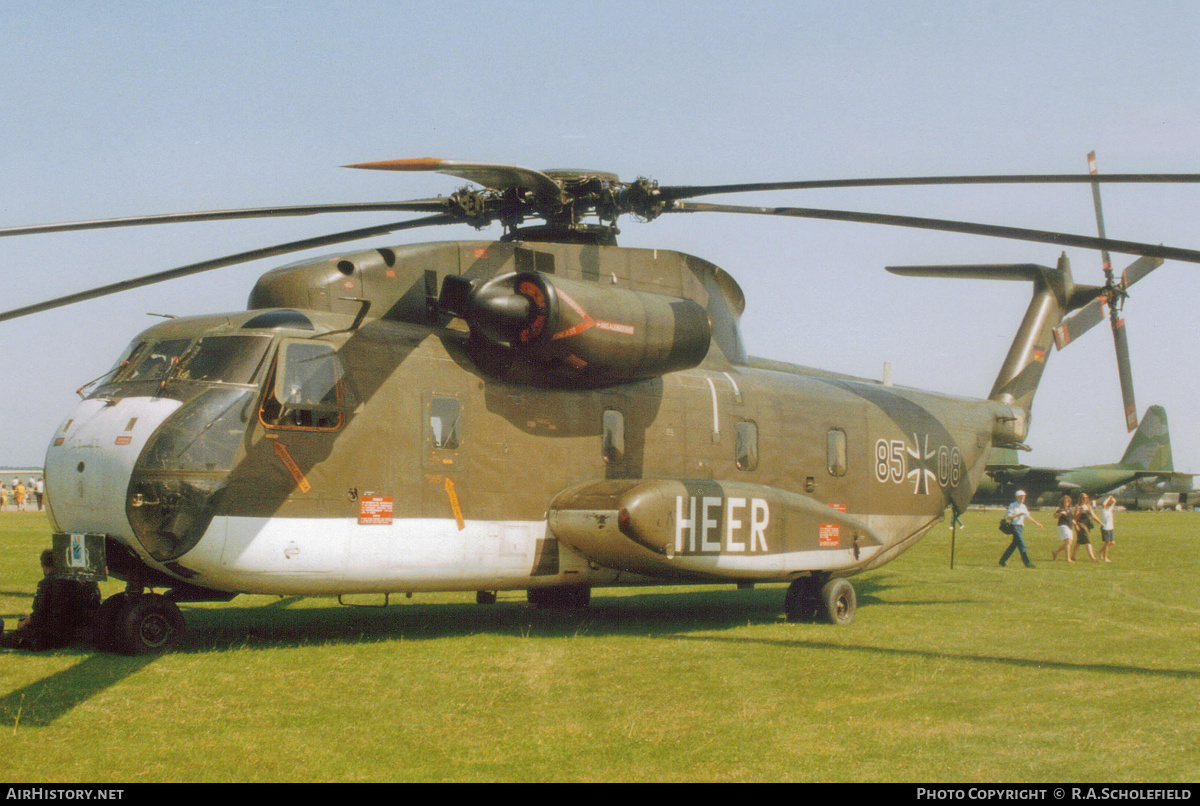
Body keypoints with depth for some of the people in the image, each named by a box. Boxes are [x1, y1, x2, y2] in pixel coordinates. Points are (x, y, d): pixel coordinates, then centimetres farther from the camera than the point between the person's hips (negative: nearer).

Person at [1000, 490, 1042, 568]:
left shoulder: (1023, 506, 16)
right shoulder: (1012, 505, -7)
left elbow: (1028, 516, 26)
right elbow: (1008, 516, -14)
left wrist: (1036, 523, 25)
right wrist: (1018, 514, -19)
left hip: (1021, 527, 8)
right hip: (1015, 527, -8)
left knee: (1014, 545, 10)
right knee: (1021, 545, -13)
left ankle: (1002, 560, 18)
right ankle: (1027, 563, -15)